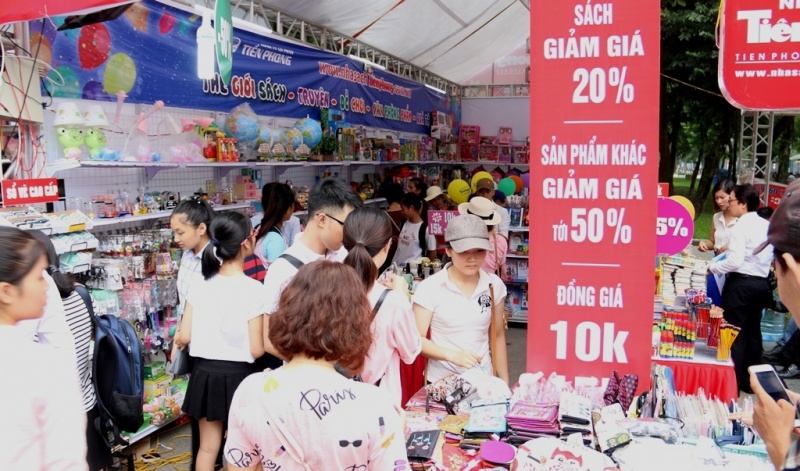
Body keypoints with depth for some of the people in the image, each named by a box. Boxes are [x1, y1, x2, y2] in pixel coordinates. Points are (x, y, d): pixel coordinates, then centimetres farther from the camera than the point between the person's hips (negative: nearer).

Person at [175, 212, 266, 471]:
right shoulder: (254, 290, -17)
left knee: (208, 446, 18)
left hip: (205, 372, 4)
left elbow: (184, 337, -1)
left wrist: (177, 340, 21)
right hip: (238, 375, -4)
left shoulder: (199, 286, -4)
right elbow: (256, 349, -15)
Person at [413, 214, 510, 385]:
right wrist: (452, 355, -26)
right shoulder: (429, 288, -15)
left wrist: (504, 382, 5)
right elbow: (417, 340, -12)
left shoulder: (494, 285, -4)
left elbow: (498, 336, 5)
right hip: (442, 381, -3)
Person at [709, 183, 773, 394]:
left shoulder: (741, 227, -16)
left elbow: (735, 261, -23)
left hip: (740, 283, -8)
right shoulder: (767, 226, 7)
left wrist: (711, 268, -10)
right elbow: (771, 257, 14)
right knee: (753, 332, 16)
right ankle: (750, 380, 26)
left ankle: (732, 382, 7)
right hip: (761, 283, 8)